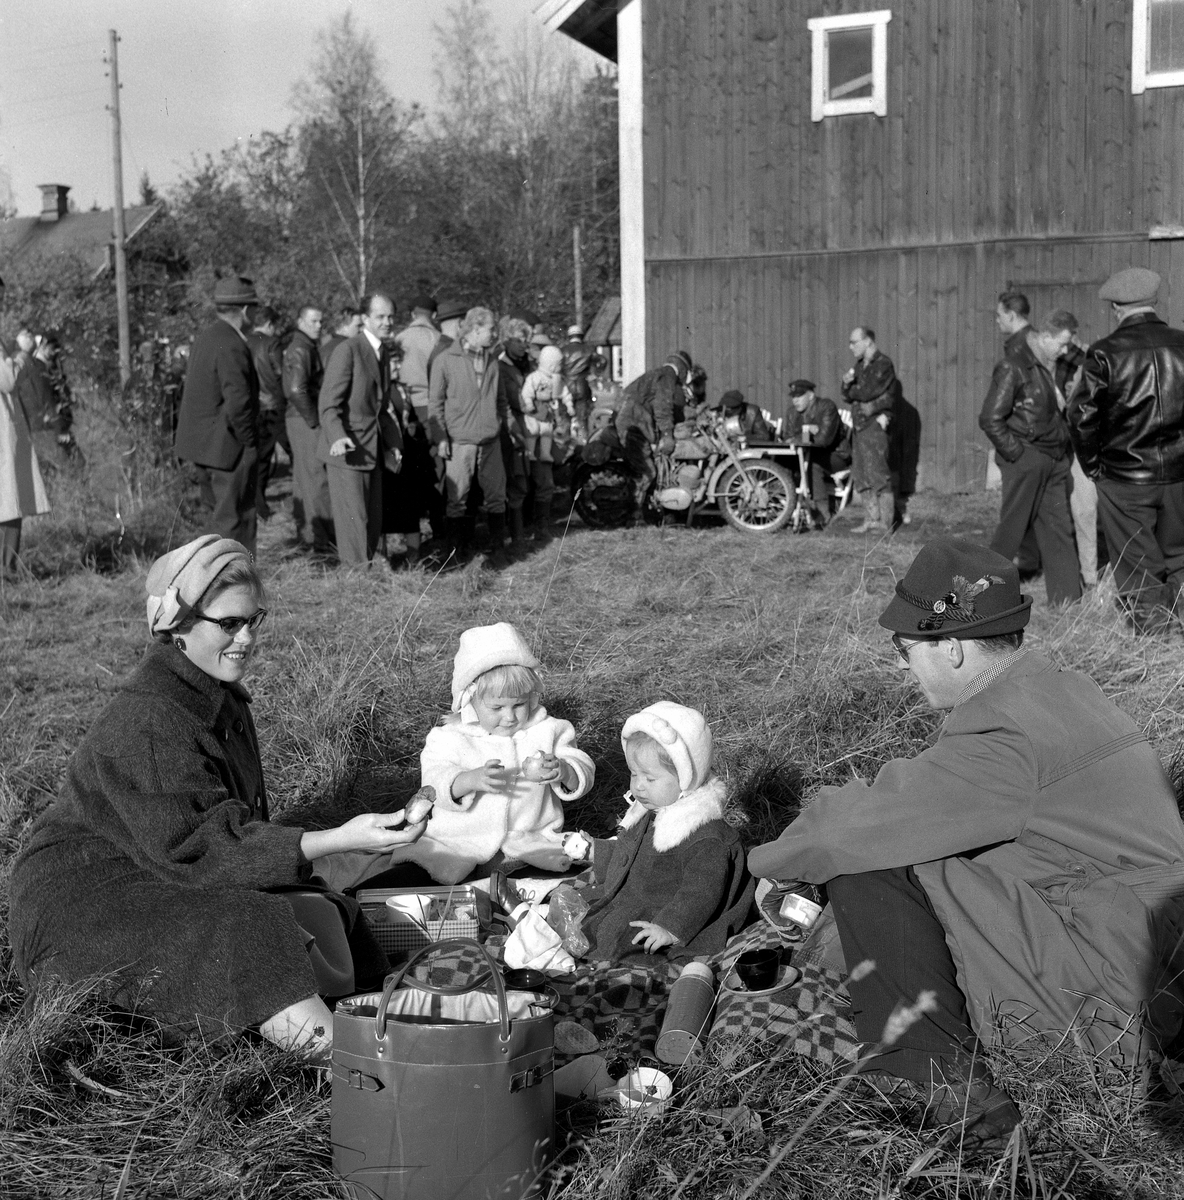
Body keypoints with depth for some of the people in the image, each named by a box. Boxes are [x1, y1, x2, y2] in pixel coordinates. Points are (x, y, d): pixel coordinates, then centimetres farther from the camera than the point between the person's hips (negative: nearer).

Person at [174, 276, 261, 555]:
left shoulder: (206, 336, 12)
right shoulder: (231, 346, -20)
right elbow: (238, 402, -25)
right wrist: (250, 443, -14)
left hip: (202, 443, 10)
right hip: (226, 446, -10)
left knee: (224, 513, 18)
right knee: (234, 517, -2)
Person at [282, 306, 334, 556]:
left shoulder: (311, 348, 17)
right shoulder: (299, 350, -15)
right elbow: (297, 390, -23)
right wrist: (314, 421, -17)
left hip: (306, 420, 11)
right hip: (305, 421, -11)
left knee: (303, 477, 15)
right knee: (316, 478, -10)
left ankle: (304, 532, 23)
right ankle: (318, 538, -10)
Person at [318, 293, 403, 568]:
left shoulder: (383, 354, 15)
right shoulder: (347, 351, -12)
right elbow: (328, 404, -17)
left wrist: (393, 443, 17)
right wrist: (337, 437, -32)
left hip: (373, 450, 8)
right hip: (348, 449, -8)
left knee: (374, 520, 13)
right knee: (354, 518, -7)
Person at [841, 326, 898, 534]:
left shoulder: (883, 364, -9)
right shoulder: (860, 365, 18)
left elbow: (868, 392, -18)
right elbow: (849, 396, 17)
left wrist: (850, 389, 1)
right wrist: (847, 384, -4)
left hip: (874, 425, -9)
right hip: (859, 426, 9)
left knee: (879, 475, -8)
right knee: (863, 477, 10)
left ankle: (885, 523, -6)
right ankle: (871, 519, 17)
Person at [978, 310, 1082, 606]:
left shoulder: (1053, 365, 11)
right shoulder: (1012, 367, -14)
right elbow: (990, 420, -17)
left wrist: (1065, 452, 11)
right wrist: (1016, 454, -15)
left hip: (1056, 460, 8)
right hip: (1026, 460, -8)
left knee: (1059, 528, 7)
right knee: (1013, 527, -1)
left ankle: (1066, 598, 11)